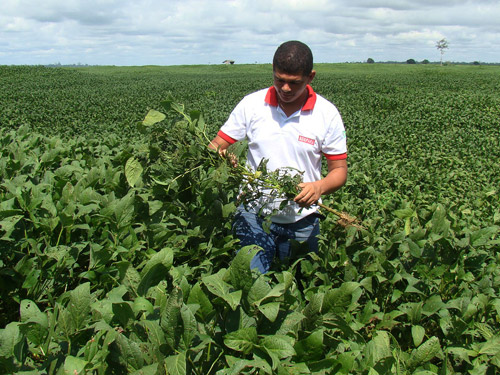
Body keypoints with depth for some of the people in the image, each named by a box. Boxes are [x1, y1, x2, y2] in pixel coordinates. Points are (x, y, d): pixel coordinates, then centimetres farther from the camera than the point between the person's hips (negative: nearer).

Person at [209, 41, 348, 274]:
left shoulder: (327, 114, -4)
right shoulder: (251, 104, -4)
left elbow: (339, 170, -1)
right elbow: (217, 145, 0)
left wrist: (320, 186, -23)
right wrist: (218, 156, -25)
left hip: (302, 220, 1)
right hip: (254, 213, -1)